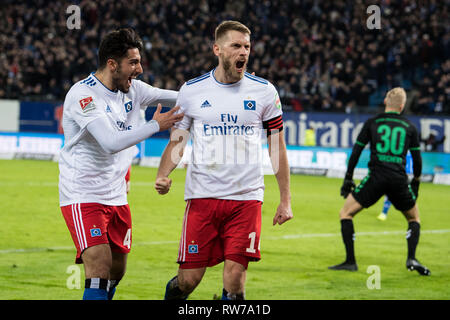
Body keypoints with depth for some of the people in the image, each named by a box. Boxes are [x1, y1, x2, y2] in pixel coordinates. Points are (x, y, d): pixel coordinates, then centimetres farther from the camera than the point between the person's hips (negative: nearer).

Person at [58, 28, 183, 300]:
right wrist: (156, 125, -21)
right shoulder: (83, 94, -17)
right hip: (83, 197, -8)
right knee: (99, 269, -20)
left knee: (116, 271, 12)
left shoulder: (133, 89, 6)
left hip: (117, 197, 8)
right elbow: (111, 142, -28)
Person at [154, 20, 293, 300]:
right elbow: (177, 142, 11)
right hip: (202, 195, 0)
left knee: (235, 277, -11)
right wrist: (162, 176, -8)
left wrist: (285, 200, 7)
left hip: (246, 198, 0)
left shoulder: (264, 91, 4)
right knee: (188, 279, -1)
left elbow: (277, 146, 10)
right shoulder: (191, 91, 4)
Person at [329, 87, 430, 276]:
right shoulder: (409, 127, 13)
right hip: (399, 179, 2)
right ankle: (411, 258, 3)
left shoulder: (372, 123, 9)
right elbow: (417, 158, 14)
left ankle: (350, 262, 0)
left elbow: (356, 151, 7)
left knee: (345, 213, 9)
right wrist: (415, 183, 28)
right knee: (414, 217, 24)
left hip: (376, 176, -2)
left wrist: (348, 179, 14)